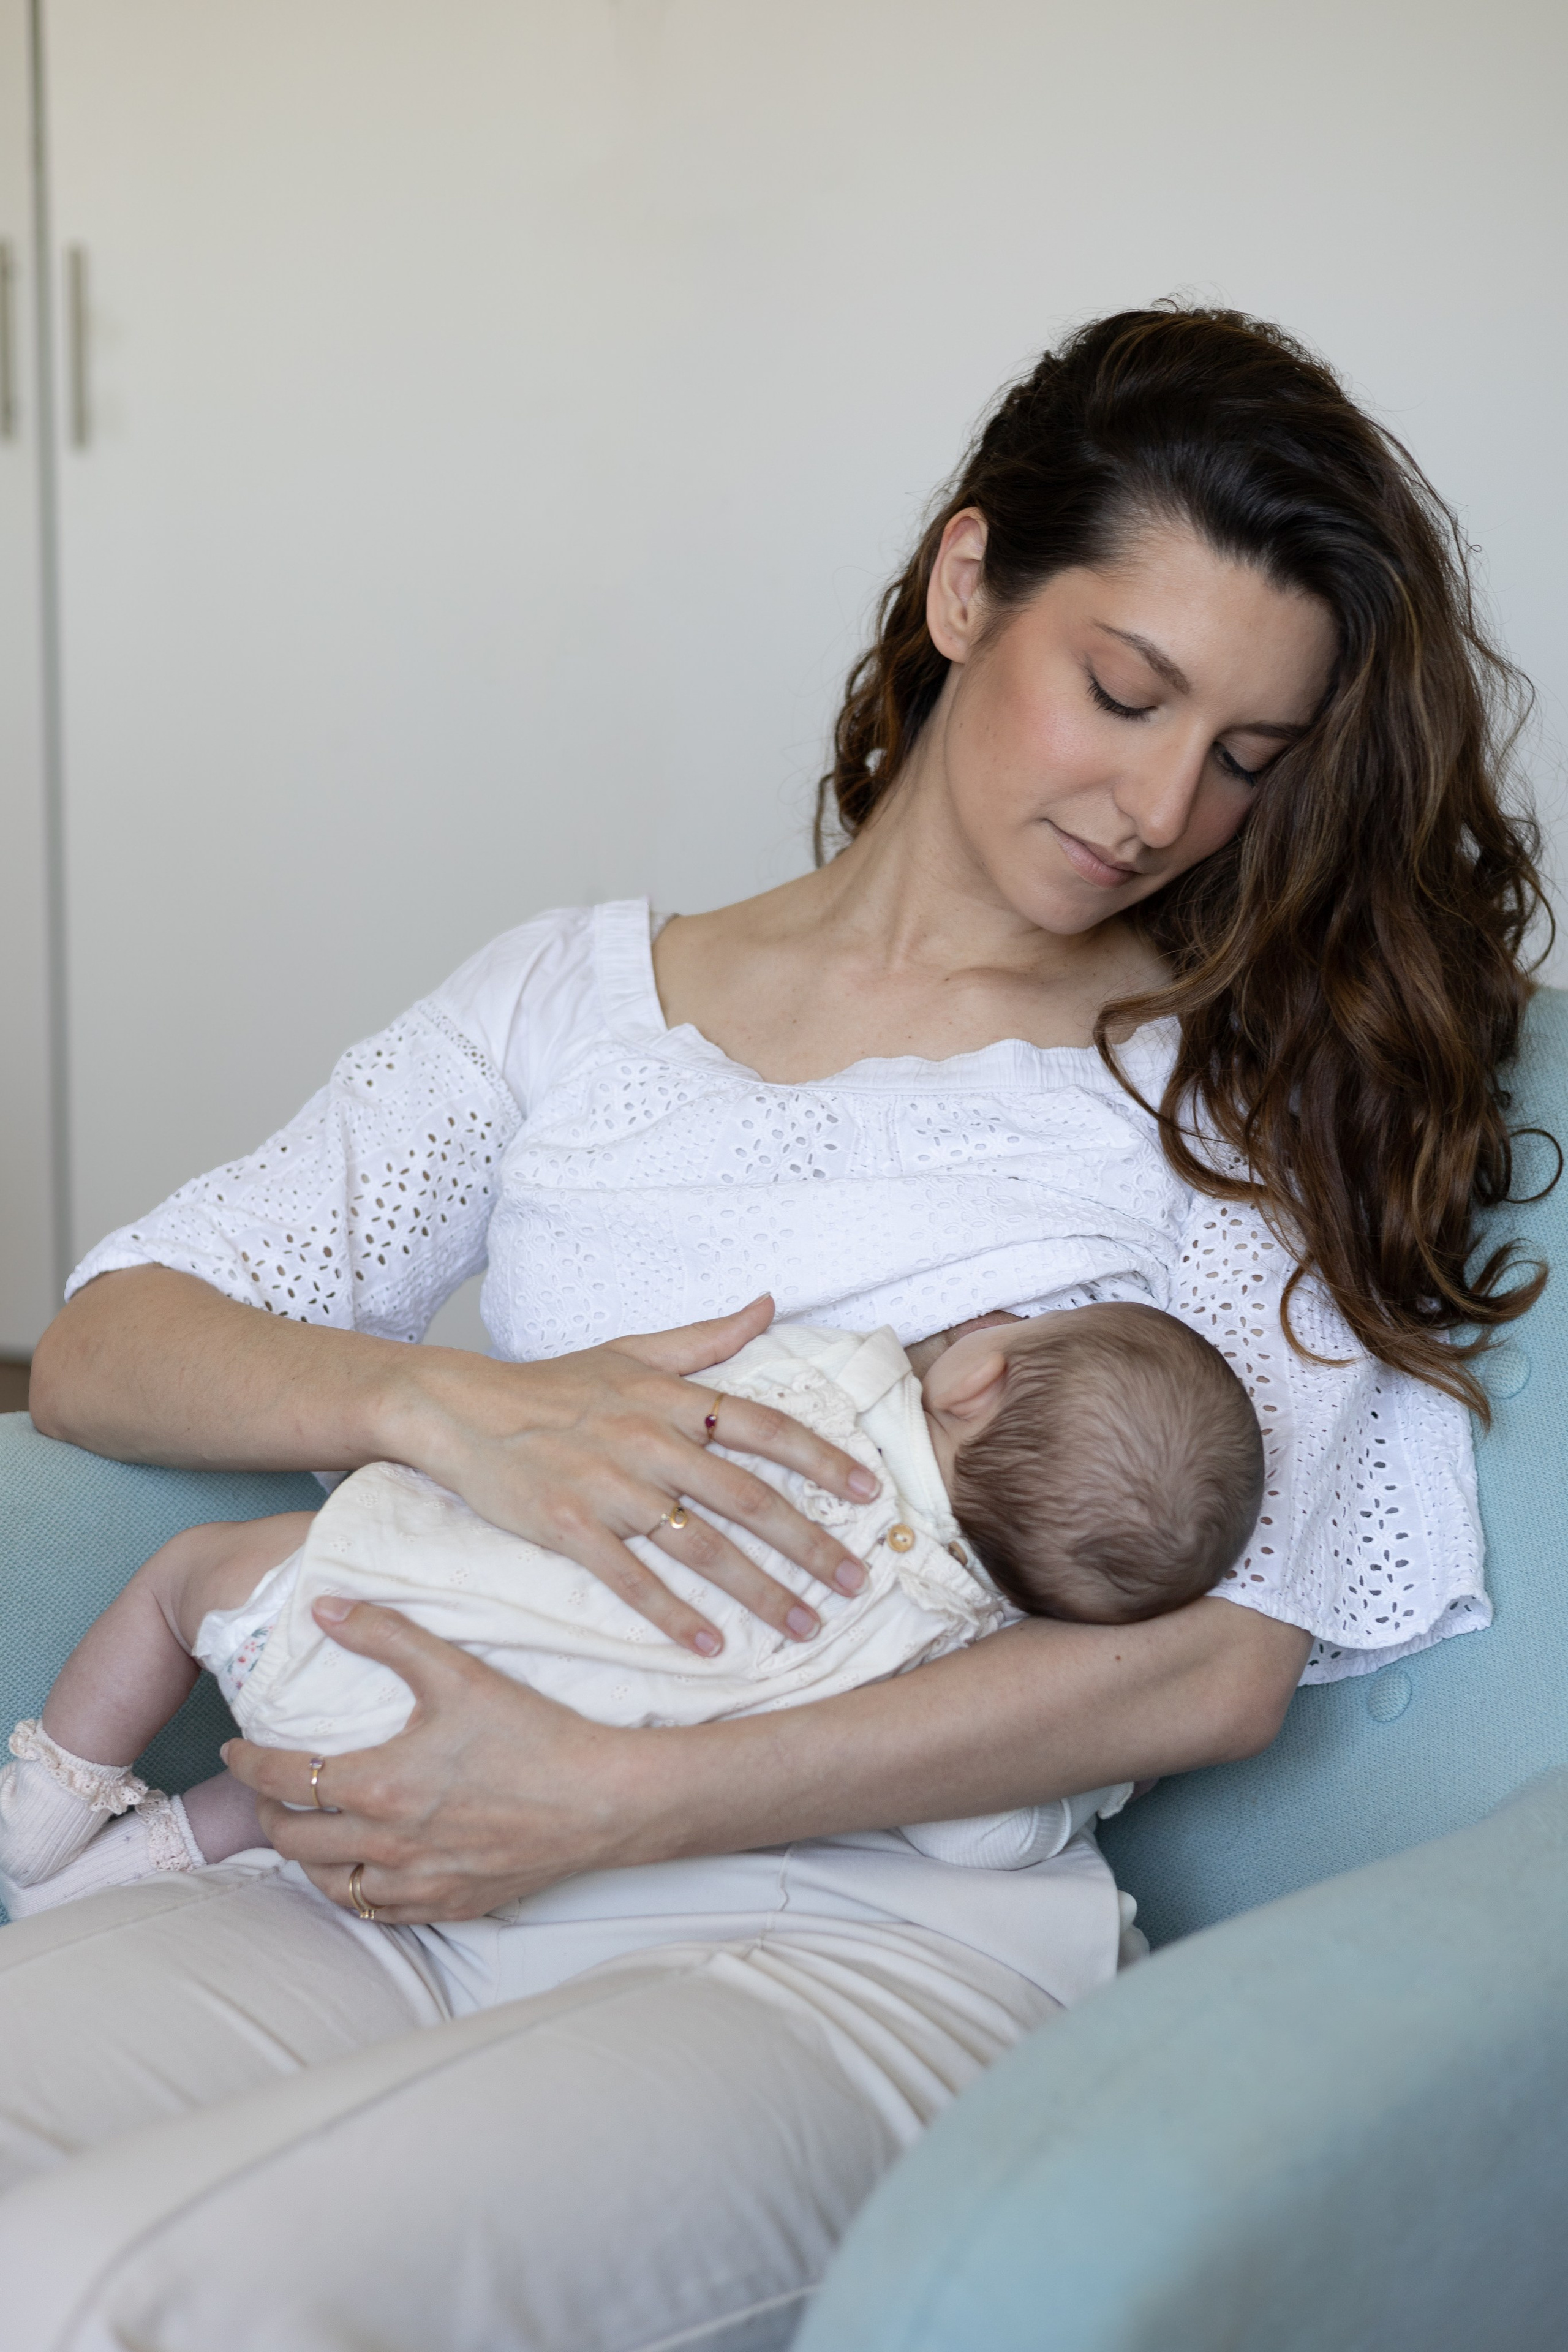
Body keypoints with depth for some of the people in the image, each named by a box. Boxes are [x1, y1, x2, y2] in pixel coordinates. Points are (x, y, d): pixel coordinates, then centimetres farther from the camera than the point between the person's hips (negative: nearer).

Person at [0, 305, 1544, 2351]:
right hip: (396, 1883, 4)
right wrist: (446, 1403, -11)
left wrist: (609, 1800, -12)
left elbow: (1221, 1662, -4)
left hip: (857, 1939, -3)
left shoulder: (1230, 1078, 9)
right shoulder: (573, 995, 17)